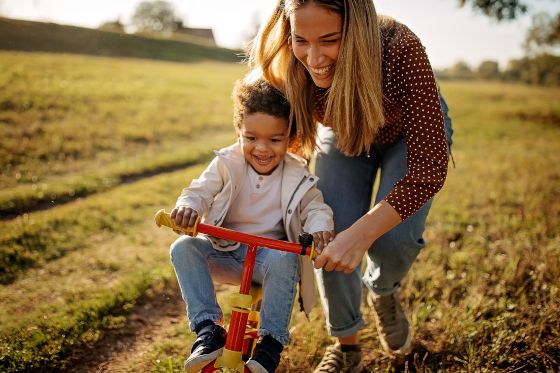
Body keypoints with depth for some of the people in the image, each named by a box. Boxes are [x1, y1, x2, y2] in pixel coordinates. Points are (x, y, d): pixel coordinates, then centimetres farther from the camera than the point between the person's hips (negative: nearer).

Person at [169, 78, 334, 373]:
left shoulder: (297, 176, -4)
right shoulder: (227, 164, -4)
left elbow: (315, 207, -4)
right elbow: (201, 190, -10)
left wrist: (320, 227, -30)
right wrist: (187, 206, -36)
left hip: (269, 251, -1)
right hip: (225, 251, 2)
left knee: (284, 260, -36)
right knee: (183, 247, -24)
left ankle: (271, 341, -23)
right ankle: (208, 327, -24)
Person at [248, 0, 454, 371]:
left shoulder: (400, 49, -41)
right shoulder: (284, 65, -31)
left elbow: (430, 168, -40)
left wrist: (361, 233, -47)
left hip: (411, 131, -2)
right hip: (344, 133, 3)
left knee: (394, 237, -21)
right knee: (330, 240, -11)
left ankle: (383, 292, 17)